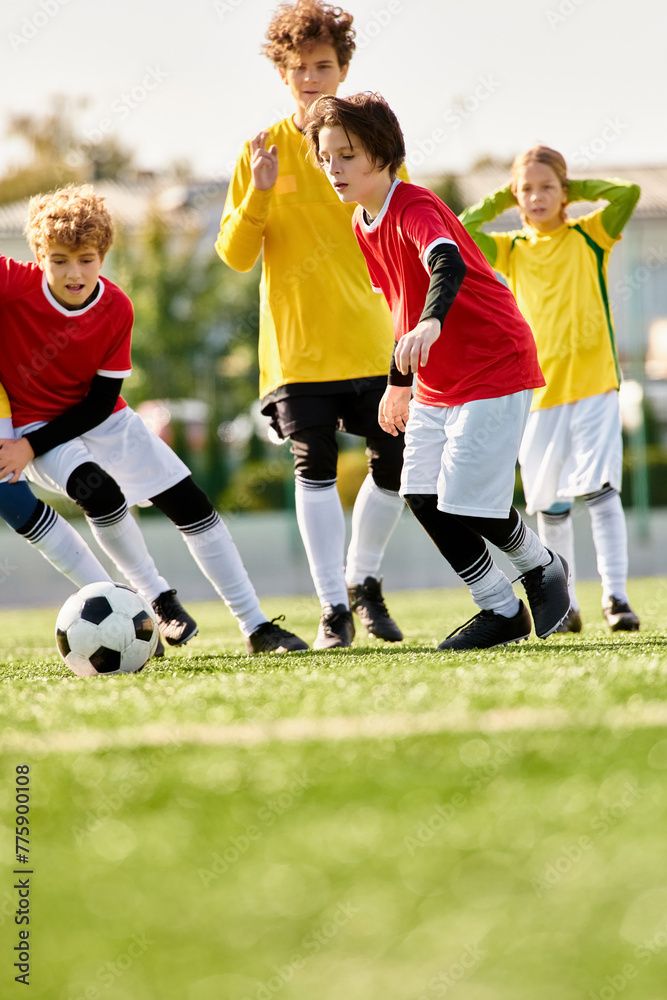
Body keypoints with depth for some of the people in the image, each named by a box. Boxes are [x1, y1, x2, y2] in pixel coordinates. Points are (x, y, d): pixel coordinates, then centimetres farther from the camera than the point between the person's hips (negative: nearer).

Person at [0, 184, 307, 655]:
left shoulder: (116, 309, -15)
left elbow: (100, 402, -12)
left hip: (103, 420, 4)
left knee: (192, 506, 0)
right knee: (100, 492, -32)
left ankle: (256, 626, 10)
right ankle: (160, 601, -13)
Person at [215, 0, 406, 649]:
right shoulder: (262, 152, 2)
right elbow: (235, 255, -1)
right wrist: (259, 195, -15)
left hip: (372, 337, 1)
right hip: (297, 344, -1)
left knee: (394, 463, 1)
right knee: (314, 468, -8)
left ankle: (363, 579, 24)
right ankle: (333, 607, -1)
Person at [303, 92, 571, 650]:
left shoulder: (414, 207, -20)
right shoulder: (362, 226, 6)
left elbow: (447, 265, -41)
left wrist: (431, 323, -60)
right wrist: (399, 380, 24)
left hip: (495, 366, -9)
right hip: (436, 381, 9)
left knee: (466, 498, -11)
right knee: (422, 495, 0)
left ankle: (542, 567, 18)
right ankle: (501, 611, 12)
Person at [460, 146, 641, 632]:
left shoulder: (589, 236, 5)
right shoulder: (512, 250, 12)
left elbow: (628, 193, -8)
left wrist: (575, 189, 3)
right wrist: (500, 201, 7)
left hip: (594, 384, -3)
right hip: (539, 390, 3)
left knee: (600, 489, -14)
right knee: (550, 504, 6)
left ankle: (616, 597, -15)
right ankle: (564, 605, 16)